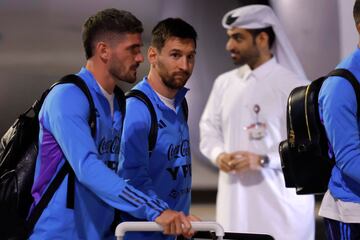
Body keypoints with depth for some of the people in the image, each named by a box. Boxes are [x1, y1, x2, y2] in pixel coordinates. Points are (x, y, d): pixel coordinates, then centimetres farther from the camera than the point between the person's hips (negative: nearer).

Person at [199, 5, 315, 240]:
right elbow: (209, 128, 15)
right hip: (236, 197, 5)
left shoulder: (292, 86, -7)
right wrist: (218, 155, -7)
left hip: (280, 200, -4)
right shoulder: (224, 83, 9)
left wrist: (263, 160, -20)